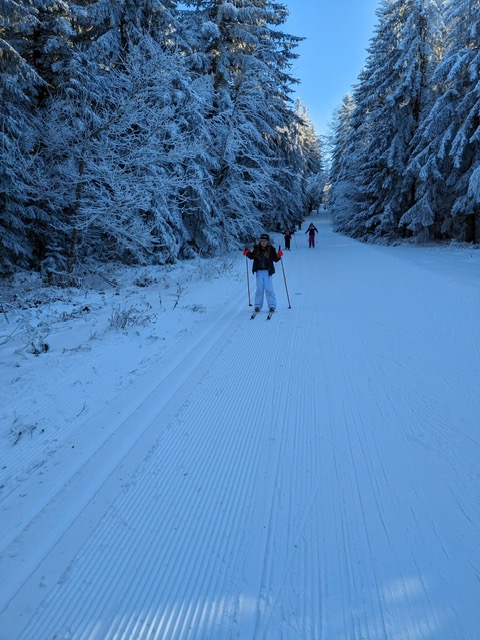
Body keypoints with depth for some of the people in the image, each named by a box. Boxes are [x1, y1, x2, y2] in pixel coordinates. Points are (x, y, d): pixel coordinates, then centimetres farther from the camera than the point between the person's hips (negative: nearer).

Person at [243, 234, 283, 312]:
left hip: (267, 271, -2)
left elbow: (275, 259, 2)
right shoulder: (257, 249, 2)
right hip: (259, 271, 2)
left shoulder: (271, 249, -3)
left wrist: (279, 255, -17)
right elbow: (252, 257, 16)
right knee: (259, 289, 5)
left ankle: (272, 305, 5)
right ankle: (258, 305, 13)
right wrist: (247, 253, -2)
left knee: (269, 289, -2)